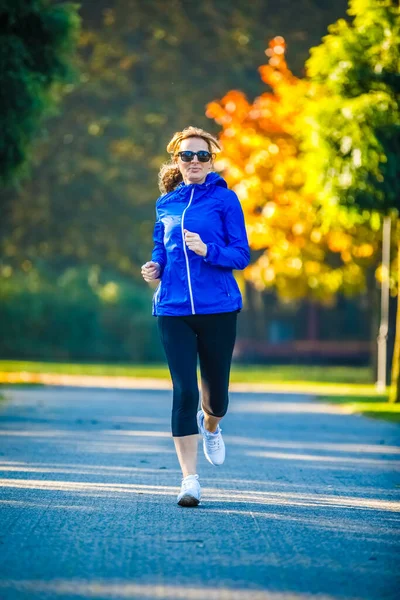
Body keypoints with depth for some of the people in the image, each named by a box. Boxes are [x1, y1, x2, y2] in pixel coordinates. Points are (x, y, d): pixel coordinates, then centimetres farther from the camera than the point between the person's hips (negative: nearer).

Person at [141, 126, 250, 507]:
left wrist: (206, 250, -19)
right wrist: (155, 268, 0)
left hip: (218, 308, -1)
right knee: (183, 390, -8)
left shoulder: (225, 199, -1)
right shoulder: (166, 203, 10)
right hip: (173, 309, 2)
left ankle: (210, 426, 48)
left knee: (215, 390, 10)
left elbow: (241, 255, -3)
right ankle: (189, 479, -4)